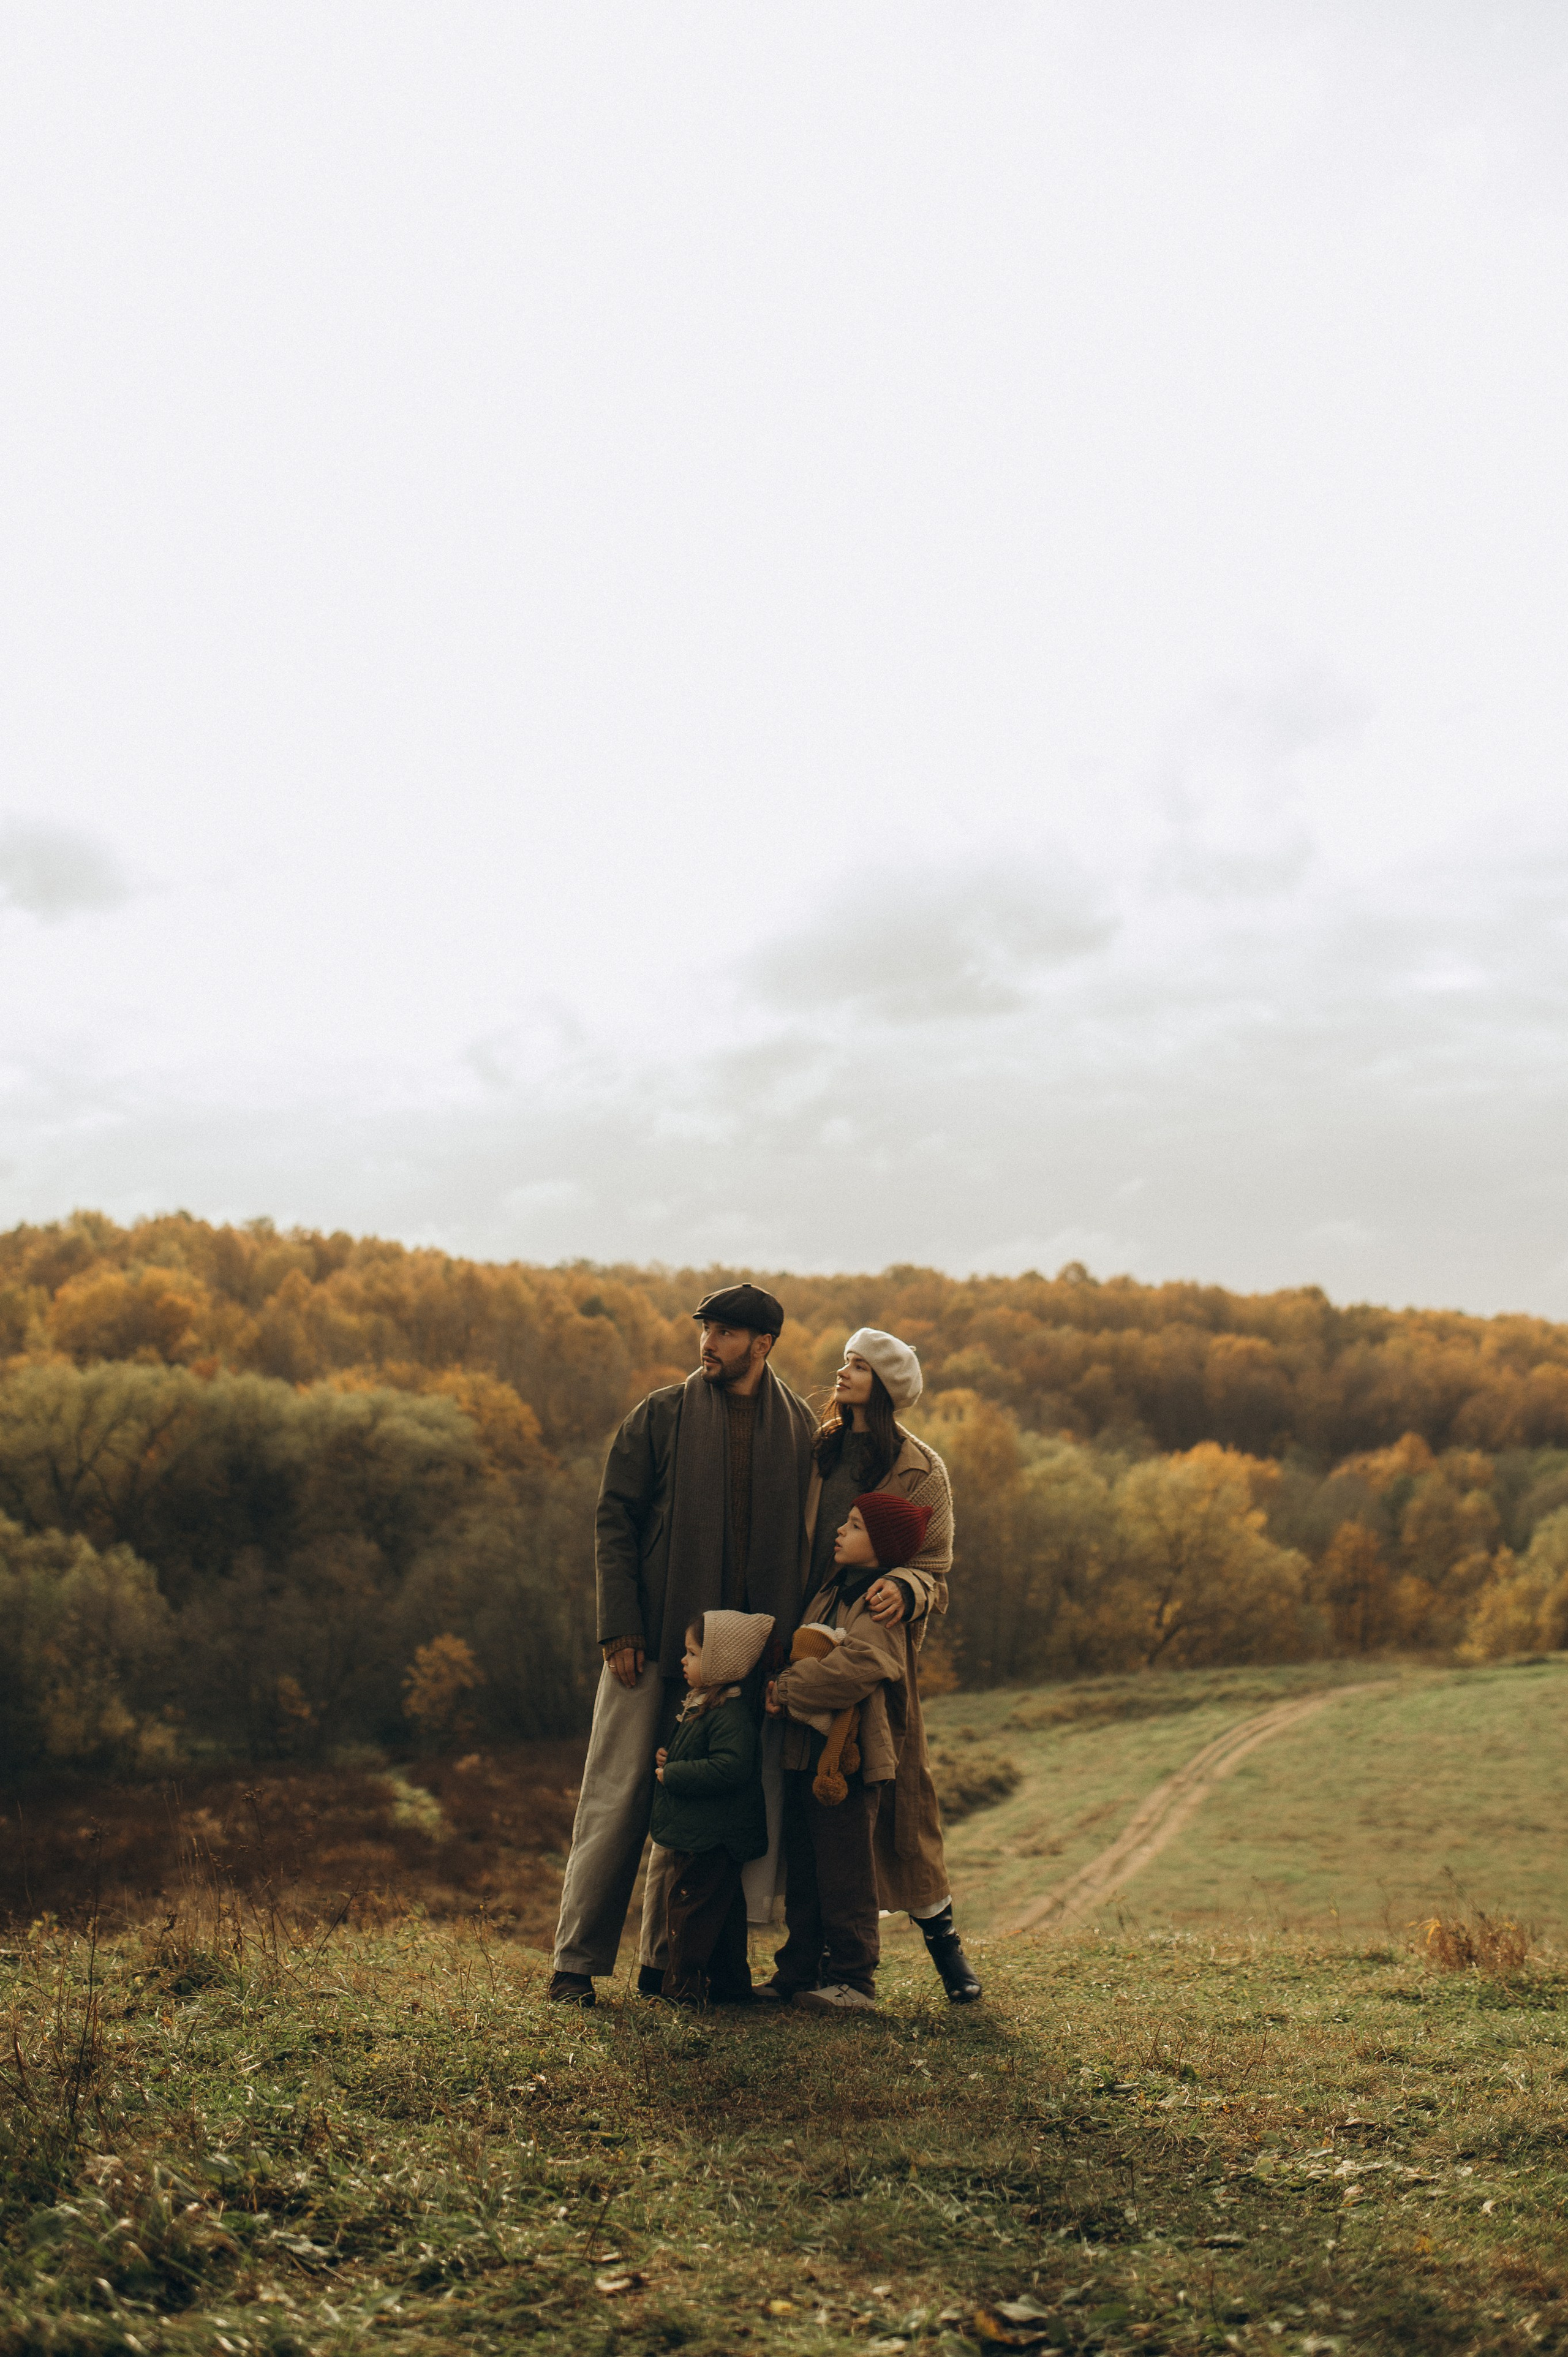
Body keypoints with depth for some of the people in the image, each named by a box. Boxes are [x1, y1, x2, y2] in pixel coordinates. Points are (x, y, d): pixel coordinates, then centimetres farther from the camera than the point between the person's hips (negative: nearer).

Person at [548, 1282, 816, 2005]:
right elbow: (614, 1519, -1)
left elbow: (797, 1537, 10)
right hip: (653, 1644, -2)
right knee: (617, 1799, -2)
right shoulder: (662, 1415, 2)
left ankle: (666, 1961, 18)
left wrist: (786, 1639, 2)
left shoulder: (797, 1427, 8)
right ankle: (577, 1961, 6)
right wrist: (620, 1626, -9)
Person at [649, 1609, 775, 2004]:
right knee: (722, 1911, 16)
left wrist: (672, 1775, -24)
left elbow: (728, 1768, -32)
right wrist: (665, 1755, 7)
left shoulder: (731, 1714, -20)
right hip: (691, 1835, 11)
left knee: (690, 1908, -4)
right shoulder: (699, 1705, 14)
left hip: (711, 1839, -11)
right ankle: (729, 1986, 25)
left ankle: (686, 1989, 3)